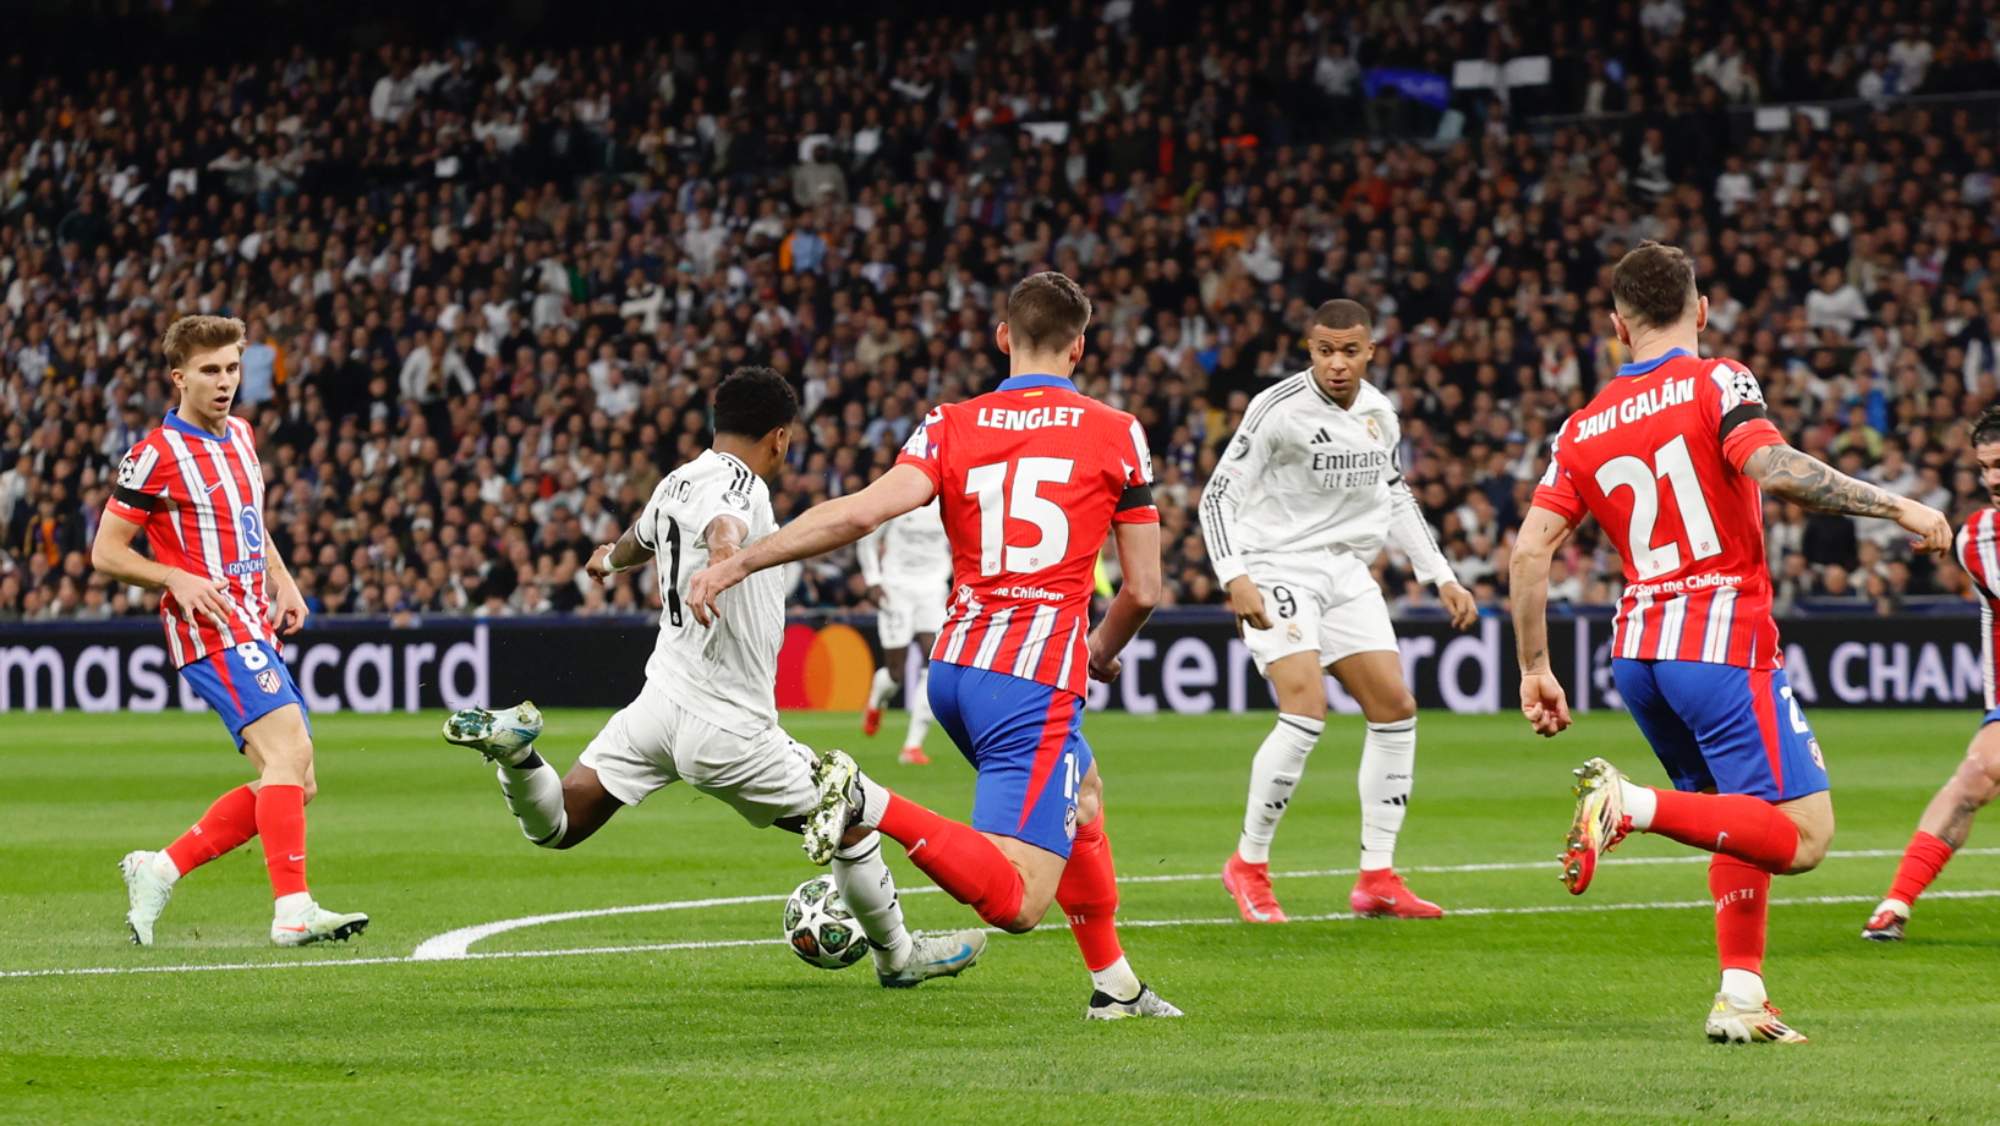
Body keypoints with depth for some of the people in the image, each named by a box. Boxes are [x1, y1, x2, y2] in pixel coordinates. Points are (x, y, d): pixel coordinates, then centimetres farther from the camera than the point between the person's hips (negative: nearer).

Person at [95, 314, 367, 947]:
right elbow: (105, 552, -4)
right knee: (288, 750, -25)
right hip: (211, 632, -9)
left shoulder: (240, 436, 16)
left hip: (256, 631, 9)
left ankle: (159, 871, 14)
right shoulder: (158, 455, -7)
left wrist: (283, 583, 13)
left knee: (296, 786, 5)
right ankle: (292, 910, -31)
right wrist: (178, 579, -19)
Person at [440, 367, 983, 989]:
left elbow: (642, 537, 36)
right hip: (730, 724, -7)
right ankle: (898, 955, 25)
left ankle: (515, 750, -18)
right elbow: (725, 526, -39)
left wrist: (611, 559, 60)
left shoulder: (675, 484, 12)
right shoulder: (741, 485, -14)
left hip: (660, 700, 7)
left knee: (557, 826, 10)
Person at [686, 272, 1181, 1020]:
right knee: (1018, 903, -14)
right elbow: (1143, 590, 4)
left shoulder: (951, 426, 6)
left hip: (956, 662, 6)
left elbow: (862, 511, -11)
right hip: (1036, 678, -6)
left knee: (1082, 798, 33)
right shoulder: (1116, 434, 2)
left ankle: (1115, 984, 37)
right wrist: (1102, 654, 25)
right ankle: (870, 805, -29)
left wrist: (739, 561, -8)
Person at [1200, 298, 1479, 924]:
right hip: (1278, 570, -7)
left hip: (1346, 572, 7)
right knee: (1307, 711, -22)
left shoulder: (1380, 413, 6)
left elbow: (1395, 499, 21)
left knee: (1395, 708, 1)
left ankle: (1377, 878, 8)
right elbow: (1219, 495, -15)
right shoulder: (1279, 409, -15)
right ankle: (1248, 866, -7)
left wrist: (1441, 577, 16)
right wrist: (1235, 578, -28)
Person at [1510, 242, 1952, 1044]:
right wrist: (1897, 506, -17)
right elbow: (1772, 469, -22)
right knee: (1801, 837, -8)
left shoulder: (1584, 428, 12)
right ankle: (1632, 804, -23)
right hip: (1723, 642, -7)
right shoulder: (1716, 384, -4)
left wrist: (1535, 669, 12)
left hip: (1638, 650, 7)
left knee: (1745, 823, 22)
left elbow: (1530, 549, 6)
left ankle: (1741, 997, 11)